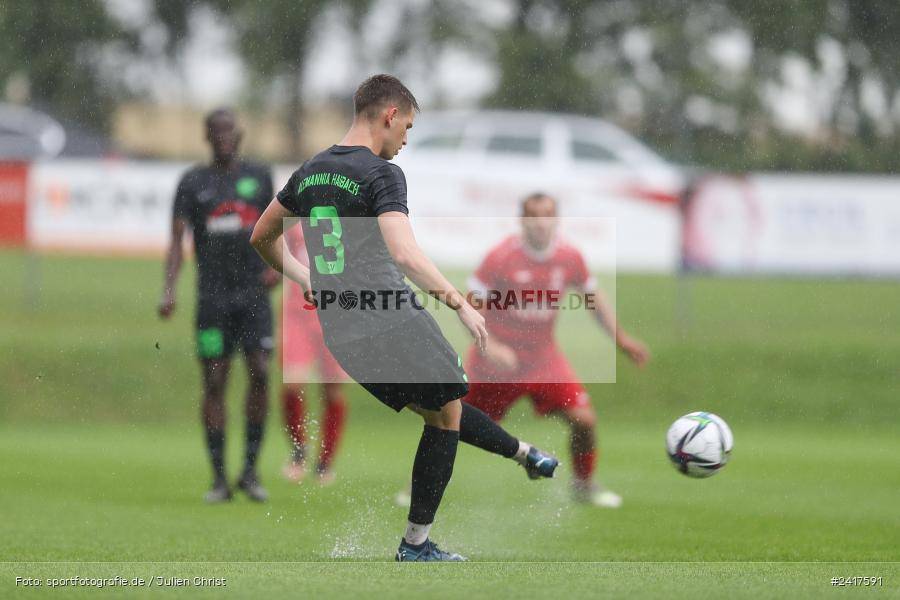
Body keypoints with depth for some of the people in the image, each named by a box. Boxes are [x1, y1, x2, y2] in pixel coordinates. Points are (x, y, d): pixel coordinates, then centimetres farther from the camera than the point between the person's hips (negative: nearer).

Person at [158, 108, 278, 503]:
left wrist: (276, 264, 3)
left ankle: (250, 470, -1)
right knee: (214, 382, -2)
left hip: (253, 293, 1)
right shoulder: (193, 183, 5)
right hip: (212, 294, -1)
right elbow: (177, 239, -1)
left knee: (260, 372, -12)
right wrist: (169, 289, -13)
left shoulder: (259, 177, 11)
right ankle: (219, 478, 3)